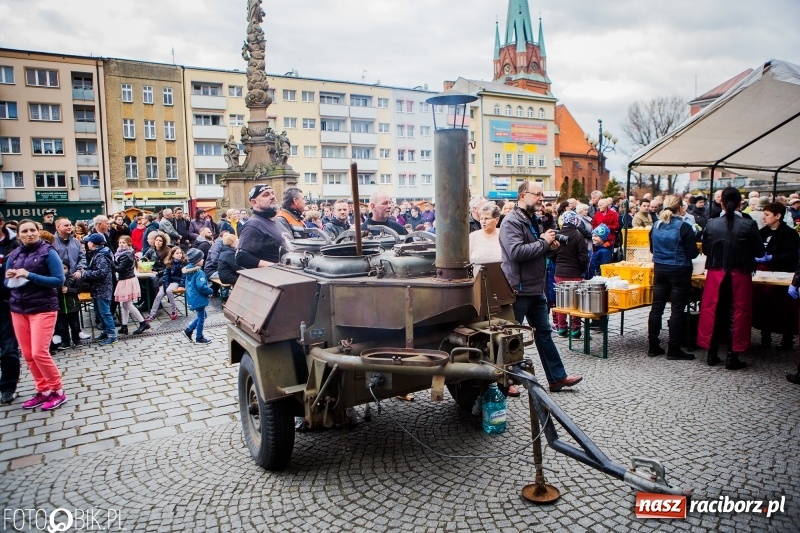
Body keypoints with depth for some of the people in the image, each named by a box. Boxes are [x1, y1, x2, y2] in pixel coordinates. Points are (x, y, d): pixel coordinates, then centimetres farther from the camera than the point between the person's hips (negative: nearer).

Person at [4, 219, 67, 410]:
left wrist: (30, 275, -19)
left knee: (39, 353, -9)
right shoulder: (13, 255, 8)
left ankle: (58, 391, 6)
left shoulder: (48, 252, -7)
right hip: (18, 309, 6)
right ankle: (43, 390, 20)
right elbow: (7, 283, 15)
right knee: (28, 355, 7)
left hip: (43, 308, -5)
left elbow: (59, 280, -13)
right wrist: (9, 278, -8)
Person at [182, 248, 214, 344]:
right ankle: (199, 338, 16)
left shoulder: (188, 270, 6)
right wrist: (211, 291, -14)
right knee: (201, 319, 6)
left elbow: (185, 281, 20)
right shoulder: (199, 272, -24)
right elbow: (202, 287, -30)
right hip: (198, 299, -9)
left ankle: (188, 330, 21)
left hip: (192, 298, 9)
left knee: (200, 317, 23)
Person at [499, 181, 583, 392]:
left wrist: (549, 244, 5)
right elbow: (516, 251, -29)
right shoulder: (512, 221, -15)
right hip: (518, 289, -9)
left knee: (544, 333, 15)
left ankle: (557, 377, 24)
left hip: (536, 288, 10)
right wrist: (544, 242, -19)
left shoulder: (533, 220, 15)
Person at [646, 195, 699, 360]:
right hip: (679, 271, -5)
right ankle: (673, 350, 6)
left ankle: (653, 346, 15)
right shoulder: (684, 227, -14)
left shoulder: (656, 226, 3)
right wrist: (680, 252, 7)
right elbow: (692, 253, -12)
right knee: (677, 311, 1)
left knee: (656, 308, 9)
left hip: (660, 270, 5)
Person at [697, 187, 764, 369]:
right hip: (740, 276, -2)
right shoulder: (748, 225, -10)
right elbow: (760, 252, -5)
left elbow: (705, 249, 2)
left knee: (713, 312, 11)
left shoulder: (711, 224, -6)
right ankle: (732, 357, 11)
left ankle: (712, 354, 18)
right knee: (737, 314, 7)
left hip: (716, 275, 2)